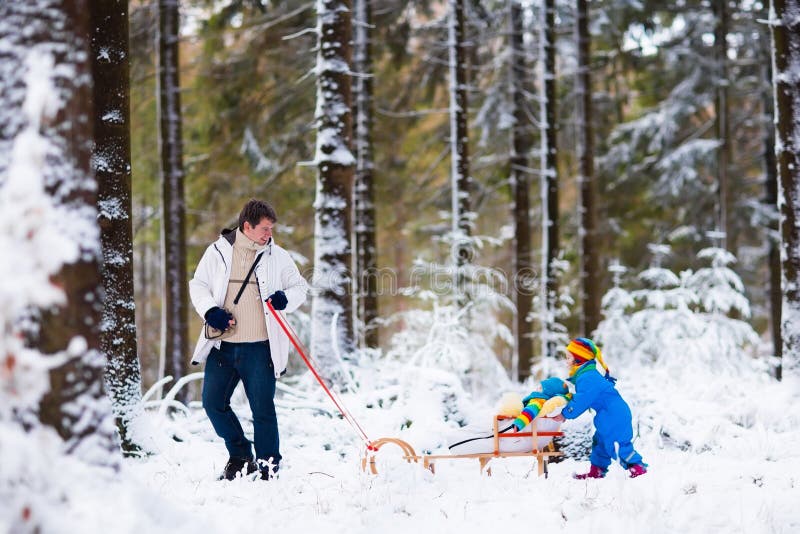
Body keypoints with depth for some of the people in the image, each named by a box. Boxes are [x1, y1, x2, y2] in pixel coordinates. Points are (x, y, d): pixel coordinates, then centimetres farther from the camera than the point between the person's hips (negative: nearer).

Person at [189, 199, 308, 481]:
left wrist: (286, 299, -9)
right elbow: (198, 285, 10)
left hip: (259, 347, -2)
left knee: (262, 407, -2)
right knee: (213, 402, 3)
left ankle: (268, 463, 12)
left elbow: (300, 287, 13)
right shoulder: (218, 252, 3)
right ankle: (240, 456, 20)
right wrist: (210, 311, -8)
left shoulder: (278, 257, 4)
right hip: (222, 344, 2)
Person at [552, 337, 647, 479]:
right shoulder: (586, 376, 16)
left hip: (615, 415, -11)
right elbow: (579, 398, 23)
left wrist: (565, 414, -14)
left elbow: (582, 400, -22)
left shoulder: (587, 378, -20)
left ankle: (638, 467, -9)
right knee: (599, 442, 17)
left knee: (616, 443, -12)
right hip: (608, 415, 11)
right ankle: (597, 471, 24)